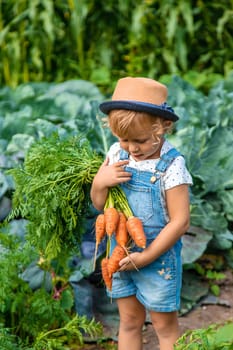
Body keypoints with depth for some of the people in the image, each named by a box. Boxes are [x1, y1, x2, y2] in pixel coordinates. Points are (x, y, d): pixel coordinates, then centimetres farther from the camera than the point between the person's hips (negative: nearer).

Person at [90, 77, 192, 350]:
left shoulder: (171, 165, -18)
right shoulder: (117, 153, -3)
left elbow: (180, 222, -18)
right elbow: (99, 205, 6)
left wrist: (146, 257, -18)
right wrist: (100, 182, -16)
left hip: (158, 257, -5)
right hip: (121, 255, 5)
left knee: (165, 325, 10)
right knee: (129, 322, 17)